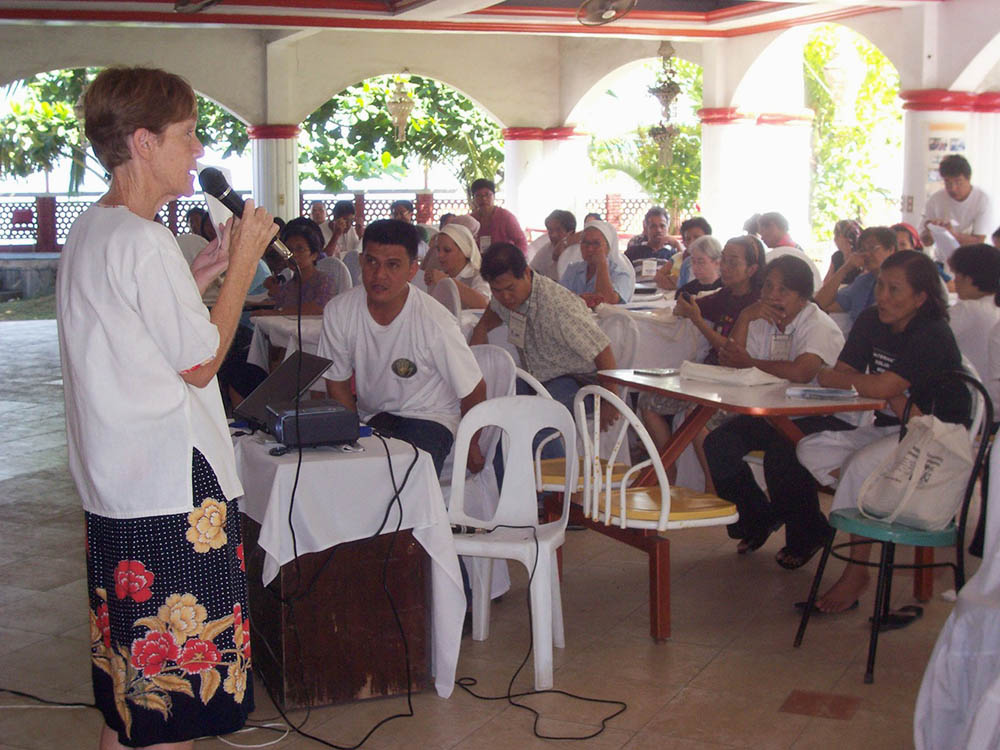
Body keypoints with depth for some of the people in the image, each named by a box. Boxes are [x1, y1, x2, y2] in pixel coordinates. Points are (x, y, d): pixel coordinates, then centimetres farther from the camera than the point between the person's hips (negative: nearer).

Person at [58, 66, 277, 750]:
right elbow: (200, 361, -14)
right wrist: (242, 264, -7)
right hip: (171, 489, -10)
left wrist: (205, 272, 13)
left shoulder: (90, 232, 13)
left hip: (115, 484, 10)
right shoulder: (142, 240, -18)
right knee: (178, 673, 1)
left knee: (131, 689, 19)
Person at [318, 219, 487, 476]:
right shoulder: (338, 312, -8)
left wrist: (471, 445, 5)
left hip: (428, 418, -3)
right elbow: (337, 384, 5)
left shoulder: (435, 322, -20)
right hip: (369, 416, 4)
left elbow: (473, 391, -7)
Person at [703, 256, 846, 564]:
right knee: (717, 443, -11)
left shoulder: (819, 326, -15)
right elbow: (729, 362, -4)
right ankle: (756, 521, 11)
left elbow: (801, 372, -35)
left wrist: (750, 362, -20)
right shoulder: (763, 321, 7)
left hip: (827, 418, -7)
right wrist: (745, 317, -16)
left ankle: (806, 537, -6)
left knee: (780, 454, -33)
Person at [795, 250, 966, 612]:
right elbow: (834, 374, -7)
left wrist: (842, 378, -12)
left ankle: (856, 571, -18)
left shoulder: (933, 336, -20)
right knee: (810, 449, -7)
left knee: (862, 465, -31)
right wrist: (895, 397, -23)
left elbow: (881, 388, -30)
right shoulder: (871, 322, 2)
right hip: (889, 428, 8)